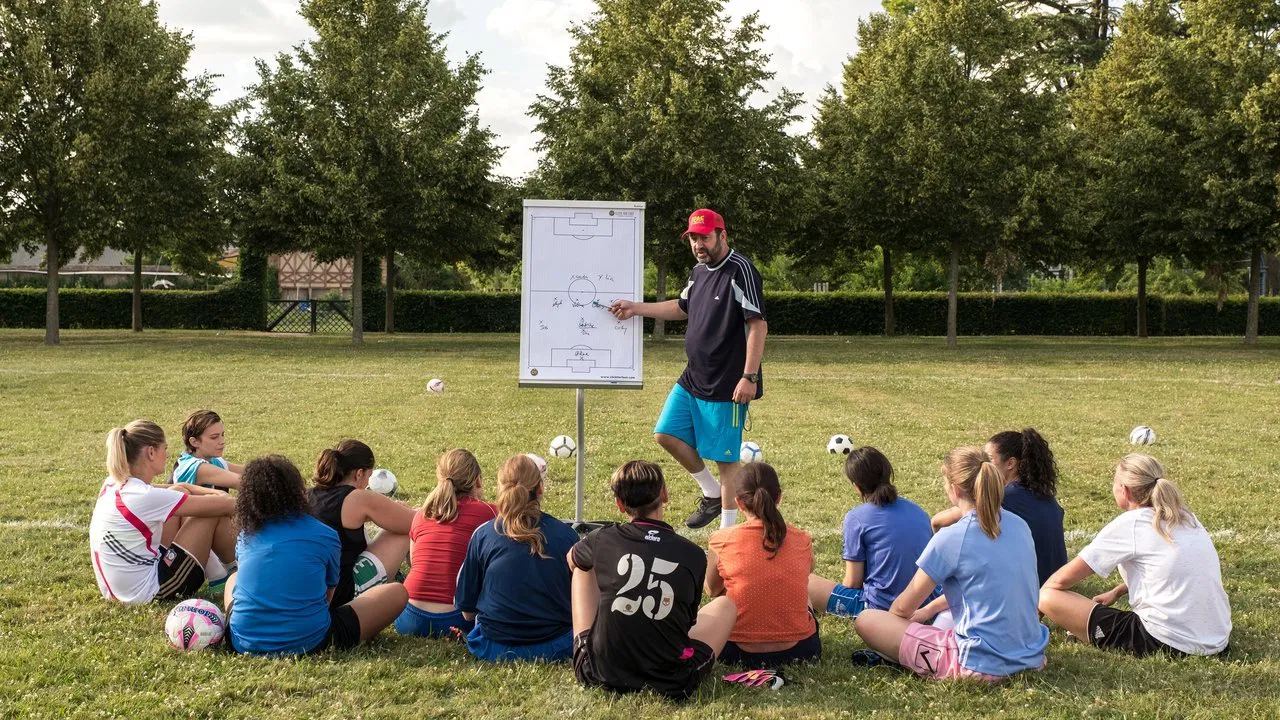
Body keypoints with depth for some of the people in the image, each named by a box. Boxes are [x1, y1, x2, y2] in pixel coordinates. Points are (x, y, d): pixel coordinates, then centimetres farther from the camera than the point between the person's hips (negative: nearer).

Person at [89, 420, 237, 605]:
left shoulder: (113, 484, 2)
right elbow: (226, 506, -19)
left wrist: (217, 493, 0)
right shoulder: (144, 496, -24)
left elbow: (181, 488, 14)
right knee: (214, 513, -4)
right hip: (147, 593, -9)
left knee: (179, 492, 13)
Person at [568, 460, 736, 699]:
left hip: (599, 675, 1)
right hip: (670, 685, 0)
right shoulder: (693, 556, -7)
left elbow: (572, 560, 20)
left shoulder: (603, 540, -6)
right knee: (725, 605, 23)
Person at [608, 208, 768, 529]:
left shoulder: (740, 270, -16)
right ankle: (711, 494, 27)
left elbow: (758, 325, -20)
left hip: (727, 385, -9)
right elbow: (682, 307, 29)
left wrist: (750, 377, -24)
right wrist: (636, 308, 21)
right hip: (692, 379, 9)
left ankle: (728, 533, 11)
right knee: (666, 434, 10)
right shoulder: (699, 271, 11)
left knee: (725, 457, -1)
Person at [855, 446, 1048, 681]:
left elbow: (903, 607, -4)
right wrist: (931, 607, 27)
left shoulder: (951, 538, -15)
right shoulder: (1019, 525, 5)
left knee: (866, 620, 0)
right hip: (1031, 657, 7)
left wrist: (891, 618, 19)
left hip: (982, 665, -7)